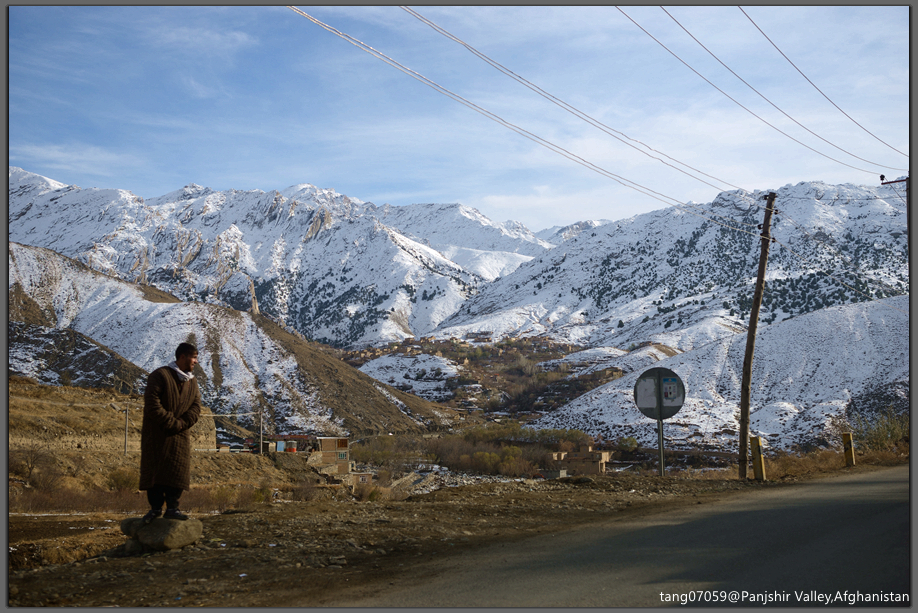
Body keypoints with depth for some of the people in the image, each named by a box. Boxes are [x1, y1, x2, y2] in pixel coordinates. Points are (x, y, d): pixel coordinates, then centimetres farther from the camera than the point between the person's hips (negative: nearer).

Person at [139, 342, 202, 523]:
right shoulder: (160, 375, -9)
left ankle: (172, 508, 0)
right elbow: (152, 404, -18)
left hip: (179, 434, 4)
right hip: (156, 433, -4)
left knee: (178, 471, -3)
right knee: (153, 470, -2)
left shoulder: (192, 382, 10)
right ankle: (155, 507, 6)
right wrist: (171, 422, -16)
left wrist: (180, 424, -14)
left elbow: (195, 408, 2)